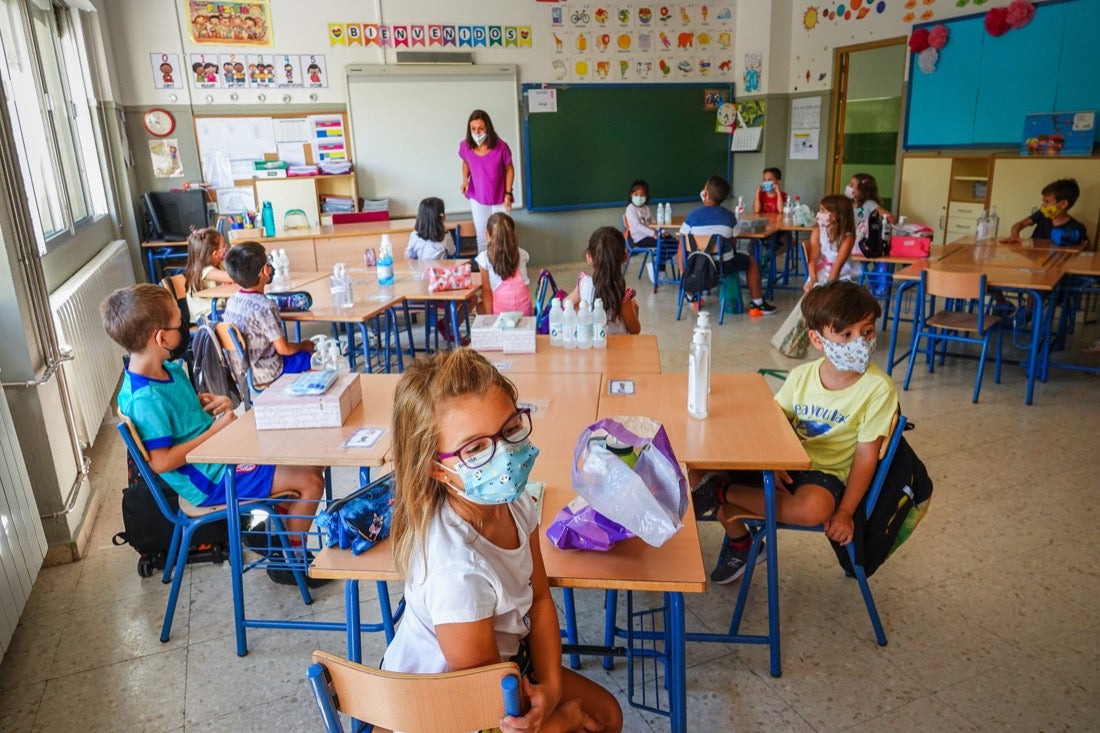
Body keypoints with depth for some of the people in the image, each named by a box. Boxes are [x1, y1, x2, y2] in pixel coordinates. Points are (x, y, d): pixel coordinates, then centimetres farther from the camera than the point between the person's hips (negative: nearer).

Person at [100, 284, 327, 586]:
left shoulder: (169, 369, 2)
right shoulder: (145, 399, -27)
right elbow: (162, 462, -27)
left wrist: (213, 402, -1)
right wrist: (216, 429, -22)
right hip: (212, 480, -10)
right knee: (311, 482, -13)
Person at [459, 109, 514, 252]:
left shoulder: (501, 147, -22)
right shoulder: (465, 146, -14)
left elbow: (509, 169, -6)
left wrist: (508, 193, -9)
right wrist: (465, 180, -9)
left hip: (499, 199, -2)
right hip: (477, 200, 2)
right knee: (482, 238, 13)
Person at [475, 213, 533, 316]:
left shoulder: (484, 258, -7)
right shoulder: (522, 254, 2)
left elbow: (486, 290, -7)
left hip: (501, 310, -4)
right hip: (524, 309, 4)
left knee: (480, 307, 29)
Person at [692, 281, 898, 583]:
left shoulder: (878, 388, -14)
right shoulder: (802, 376, -2)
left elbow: (865, 456, -11)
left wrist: (845, 512, -13)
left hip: (824, 473, -4)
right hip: (784, 463, 4)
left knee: (815, 509, -41)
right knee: (700, 468, -9)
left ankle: (723, 492, -20)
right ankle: (739, 542, 10)